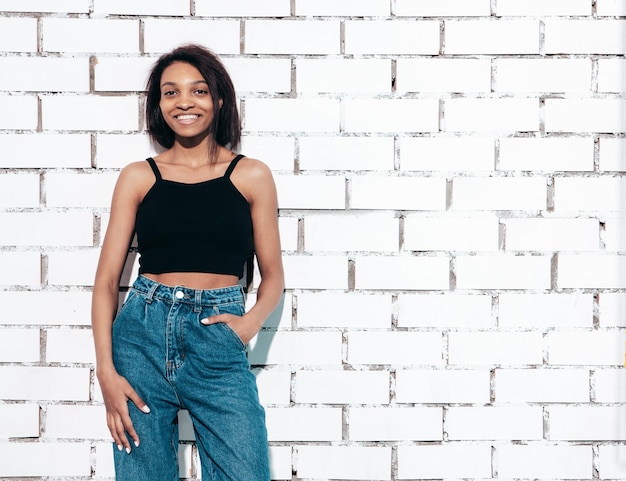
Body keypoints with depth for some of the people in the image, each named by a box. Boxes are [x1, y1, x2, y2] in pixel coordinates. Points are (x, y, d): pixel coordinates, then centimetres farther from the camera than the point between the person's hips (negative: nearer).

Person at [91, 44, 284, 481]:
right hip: (143, 335, 1)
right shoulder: (138, 177, 7)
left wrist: (250, 322, -11)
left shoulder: (251, 175, 6)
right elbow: (107, 279, 5)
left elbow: (273, 277, 10)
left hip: (218, 346, -1)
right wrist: (106, 371, -6)